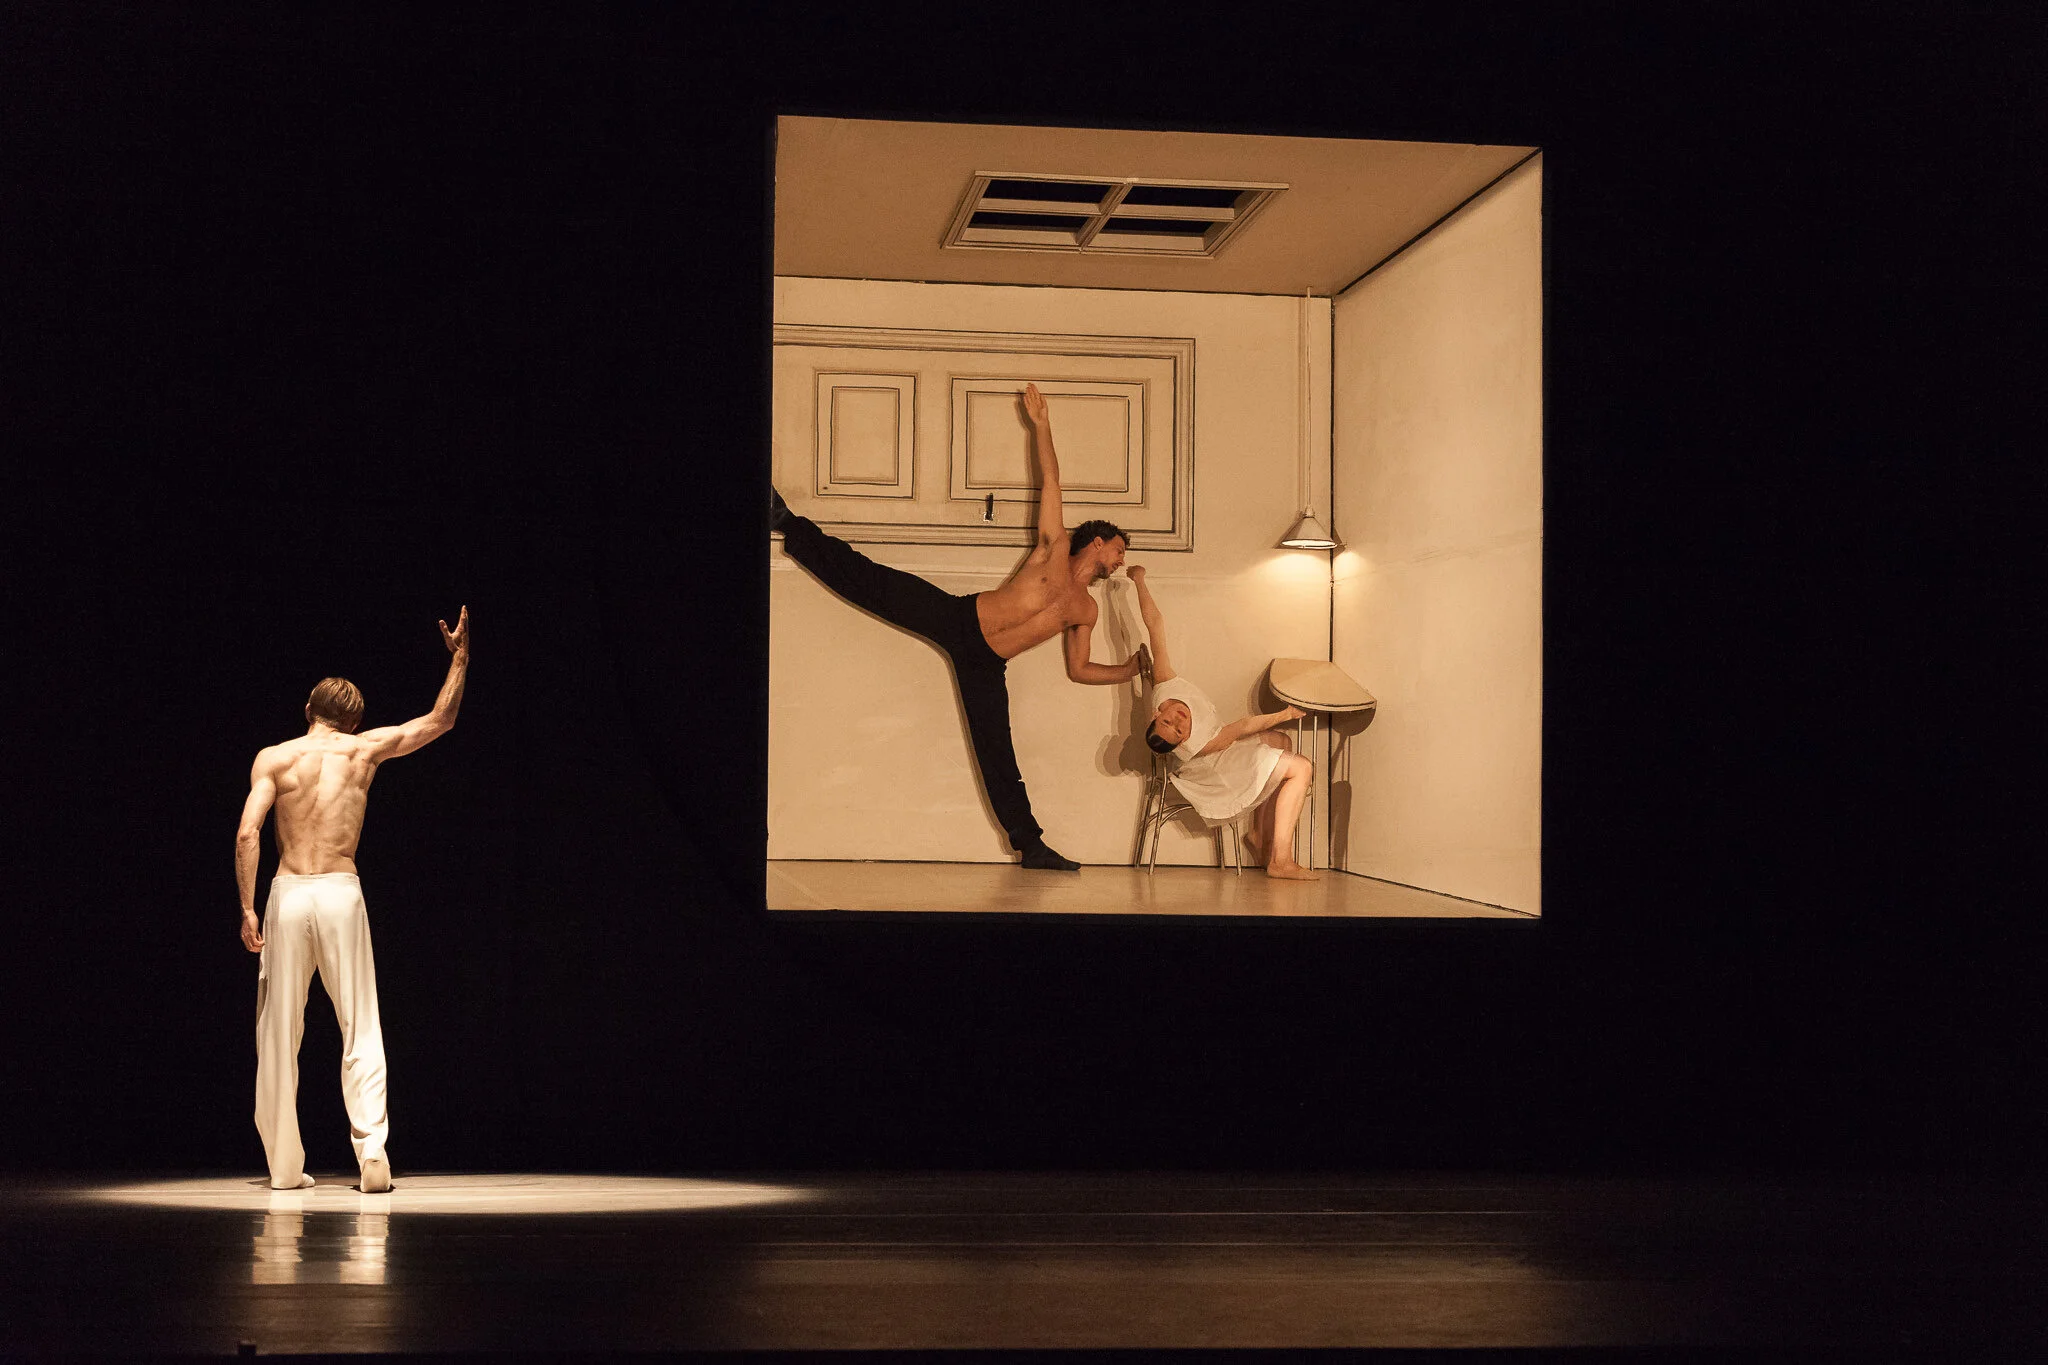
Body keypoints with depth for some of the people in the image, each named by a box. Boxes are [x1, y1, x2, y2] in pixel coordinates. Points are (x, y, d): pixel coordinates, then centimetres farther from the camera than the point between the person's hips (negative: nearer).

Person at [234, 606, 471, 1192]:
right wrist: (460, 659, 27)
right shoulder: (365, 747, 6)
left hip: (288, 895, 0)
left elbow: (247, 833, -8)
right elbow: (439, 721, 19)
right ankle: (372, 1148, -10)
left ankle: (285, 1165, 11)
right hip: (341, 892, 0)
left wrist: (247, 908, -4)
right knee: (359, 1031, 4)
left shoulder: (274, 757, 4)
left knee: (280, 1033, 7)